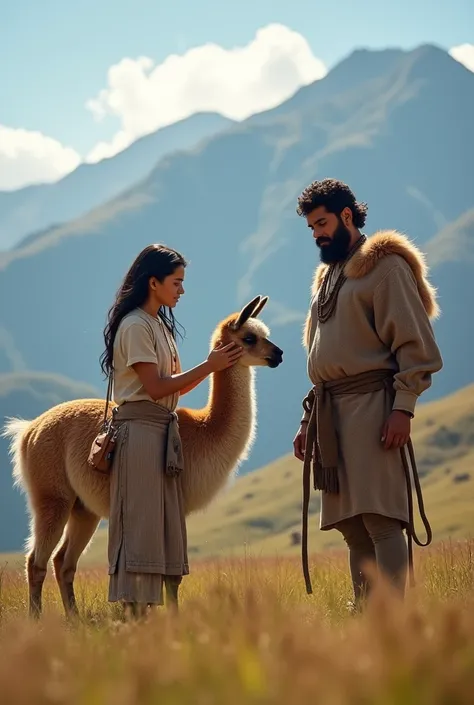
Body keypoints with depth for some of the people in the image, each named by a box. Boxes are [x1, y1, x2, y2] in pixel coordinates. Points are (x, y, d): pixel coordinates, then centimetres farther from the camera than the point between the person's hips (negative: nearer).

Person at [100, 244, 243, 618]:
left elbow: (176, 386, 15)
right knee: (141, 522, -10)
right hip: (140, 429, -10)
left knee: (167, 527, 7)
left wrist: (216, 363, 3)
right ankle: (136, 612, -10)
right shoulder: (134, 326, -10)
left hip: (163, 430, 10)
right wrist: (209, 366, -13)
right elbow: (156, 387, -17)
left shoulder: (159, 324, 18)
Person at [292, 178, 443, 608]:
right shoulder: (327, 277, 24)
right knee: (351, 525, 4)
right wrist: (309, 421, 20)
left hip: (371, 405, -8)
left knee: (380, 520, -15)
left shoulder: (385, 264, 0)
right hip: (332, 411, 8)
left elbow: (415, 344, -8)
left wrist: (403, 408, -18)